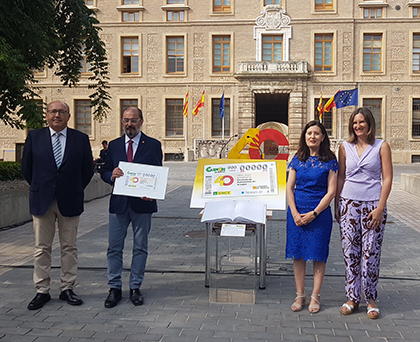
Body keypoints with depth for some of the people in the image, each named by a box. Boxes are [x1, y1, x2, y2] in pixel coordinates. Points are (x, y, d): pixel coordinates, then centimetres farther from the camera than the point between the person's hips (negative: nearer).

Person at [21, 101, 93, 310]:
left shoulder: (81, 139, 1)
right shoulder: (34, 137, 2)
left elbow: (87, 169, 6)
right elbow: (26, 168, 9)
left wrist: (75, 191, 6)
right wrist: (39, 189, 10)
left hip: (69, 201, 0)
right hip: (42, 201, 0)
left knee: (69, 247, 7)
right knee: (42, 248, 5)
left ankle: (67, 289, 18)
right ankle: (42, 291, 14)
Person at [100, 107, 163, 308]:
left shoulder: (153, 145, 2)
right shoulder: (114, 145, 10)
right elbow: (104, 172, 10)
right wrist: (111, 175, -14)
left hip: (142, 203, -2)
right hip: (118, 203, 2)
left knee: (140, 247, 7)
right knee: (114, 247, 4)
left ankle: (135, 288, 19)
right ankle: (114, 288, 15)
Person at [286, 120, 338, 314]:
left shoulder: (330, 161, -2)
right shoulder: (298, 159, 7)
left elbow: (331, 192, -6)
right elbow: (289, 188, 5)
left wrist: (313, 213, -13)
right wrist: (295, 213, -6)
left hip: (320, 212, -3)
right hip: (297, 212, 3)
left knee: (318, 254, 3)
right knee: (298, 254, 6)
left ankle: (315, 297, 14)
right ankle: (300, 296, 16)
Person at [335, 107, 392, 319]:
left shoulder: (381, 147, 2)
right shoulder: (345, 147, 9)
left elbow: (387, 179, -2)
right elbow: (341, 178, 11)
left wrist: (380, 208, -10)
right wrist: (337, 206, 7)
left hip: (373, 205, -2)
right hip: (349, 204, 2)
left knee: (371, 252, 0)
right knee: (350, 252, 4)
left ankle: (371, 298, 14)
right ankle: (352, 297, 15)